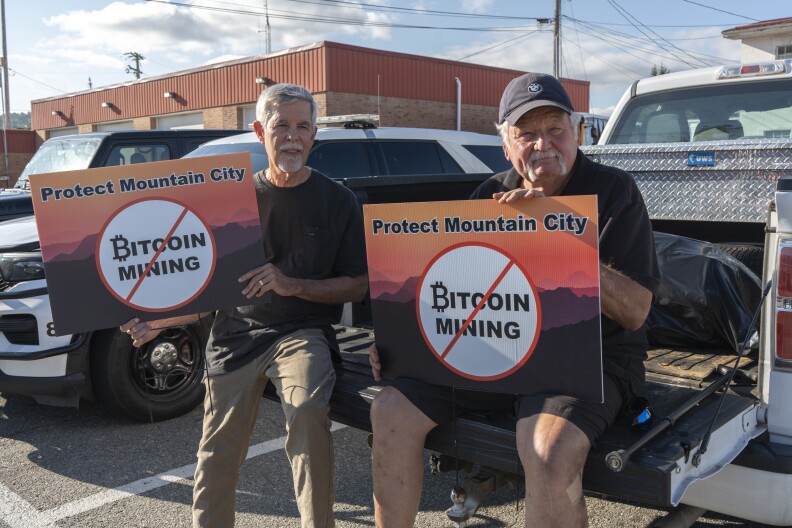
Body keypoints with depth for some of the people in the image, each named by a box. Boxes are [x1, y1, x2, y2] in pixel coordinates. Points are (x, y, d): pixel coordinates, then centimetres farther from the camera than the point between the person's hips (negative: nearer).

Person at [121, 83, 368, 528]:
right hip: (237, 333, 3)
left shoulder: (337, 200, 4)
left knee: (309, 411, -30)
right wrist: (159, 322, -1)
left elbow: (358, 285, 2)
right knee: (218, 459, -2)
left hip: (303, 332, -2)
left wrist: (291, 285, -13)